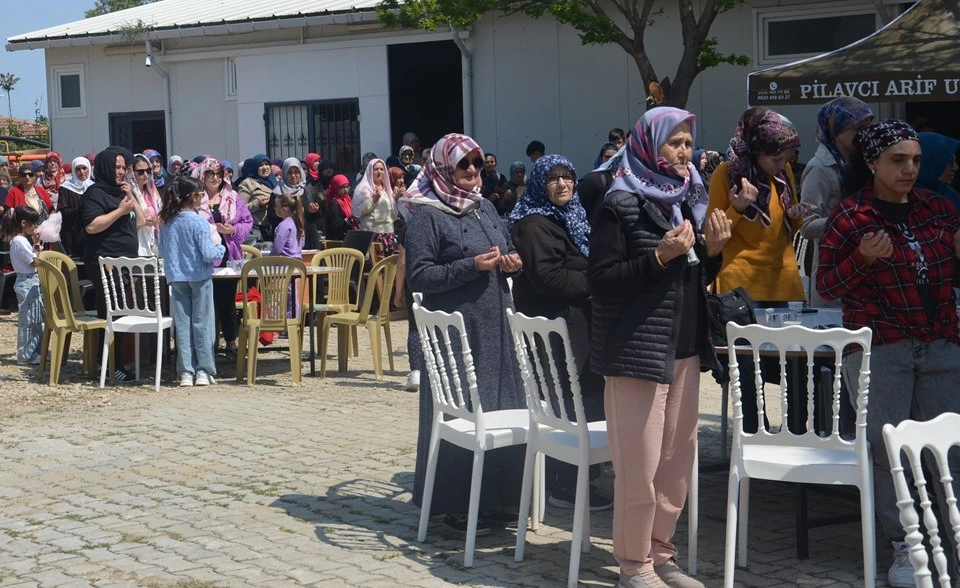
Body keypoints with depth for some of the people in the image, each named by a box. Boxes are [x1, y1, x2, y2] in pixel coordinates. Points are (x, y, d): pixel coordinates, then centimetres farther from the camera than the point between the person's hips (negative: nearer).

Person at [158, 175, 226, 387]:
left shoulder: (166, 223, 1)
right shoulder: (199, 223, -15)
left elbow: (162, 251, 10)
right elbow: (209, 254, -18)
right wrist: (221, 247, 1)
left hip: (175, 278, 4)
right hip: (199, 277, -4)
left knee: (182, 324, 7)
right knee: (202, 323, 4)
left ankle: (185, 372, 7)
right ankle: (203, 370, 7)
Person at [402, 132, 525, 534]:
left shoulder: (486, 208, 15)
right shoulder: (427, 216, -7)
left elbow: (506, 251, 26)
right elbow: (418, 276, -13)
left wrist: (512, 261, 2)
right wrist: (471, 266, -19)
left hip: (496, 328, 7)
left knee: (503, 411, 9)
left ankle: (497, 497, 20)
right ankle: (455, 505, 5)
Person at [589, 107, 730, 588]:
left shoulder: (690, 202, 13)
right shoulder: (620, 206, -9)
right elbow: (599, 280, -15)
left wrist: (712, 250, 0)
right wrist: (660, 255, -22)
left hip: (685, 349, 7)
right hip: (637, 349, -7)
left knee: (678, 459, 9)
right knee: (640, 466, -5)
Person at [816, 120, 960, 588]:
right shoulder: (850, 217, -3)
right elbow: (827, 287, -2)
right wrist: (863, 258, -19)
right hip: (880, 351, -3)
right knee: (887, 450, 1)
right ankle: (902, 549, 11)